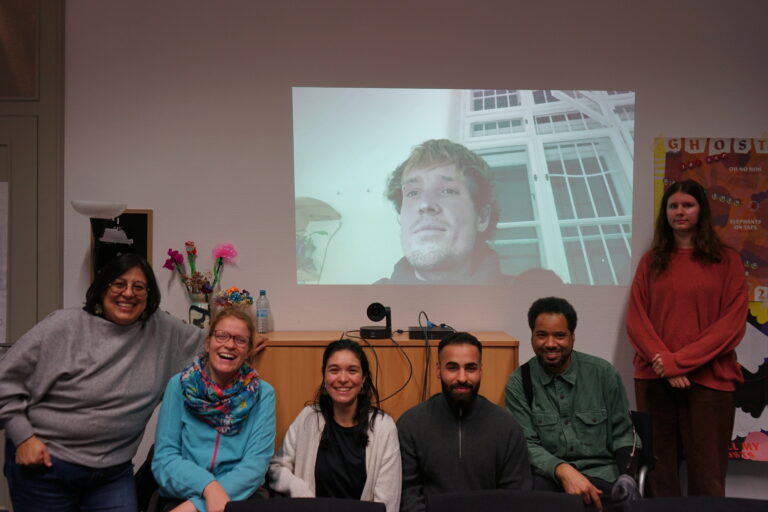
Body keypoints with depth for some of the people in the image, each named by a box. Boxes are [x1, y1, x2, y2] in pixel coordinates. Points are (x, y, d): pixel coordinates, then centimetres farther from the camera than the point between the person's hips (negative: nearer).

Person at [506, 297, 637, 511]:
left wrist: (626, 482, -8)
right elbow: (526, 444, -4)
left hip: (599, 474, 0)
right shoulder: (519, 383, -1)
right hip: (547, 476, 0)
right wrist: (562, 470, -23)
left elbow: (623, 435, 8)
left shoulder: (603, 373, 0)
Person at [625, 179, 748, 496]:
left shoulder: (726, 260, 6)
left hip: (708, 378, -1)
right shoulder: (651, 261, 11)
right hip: (654, 377, 2)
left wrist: (680, 361, -11)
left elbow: (733, 322, -3)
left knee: (706, 475, 0)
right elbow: (635, 319, 5)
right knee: (658, 471, 4)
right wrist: (664, 363, -10)